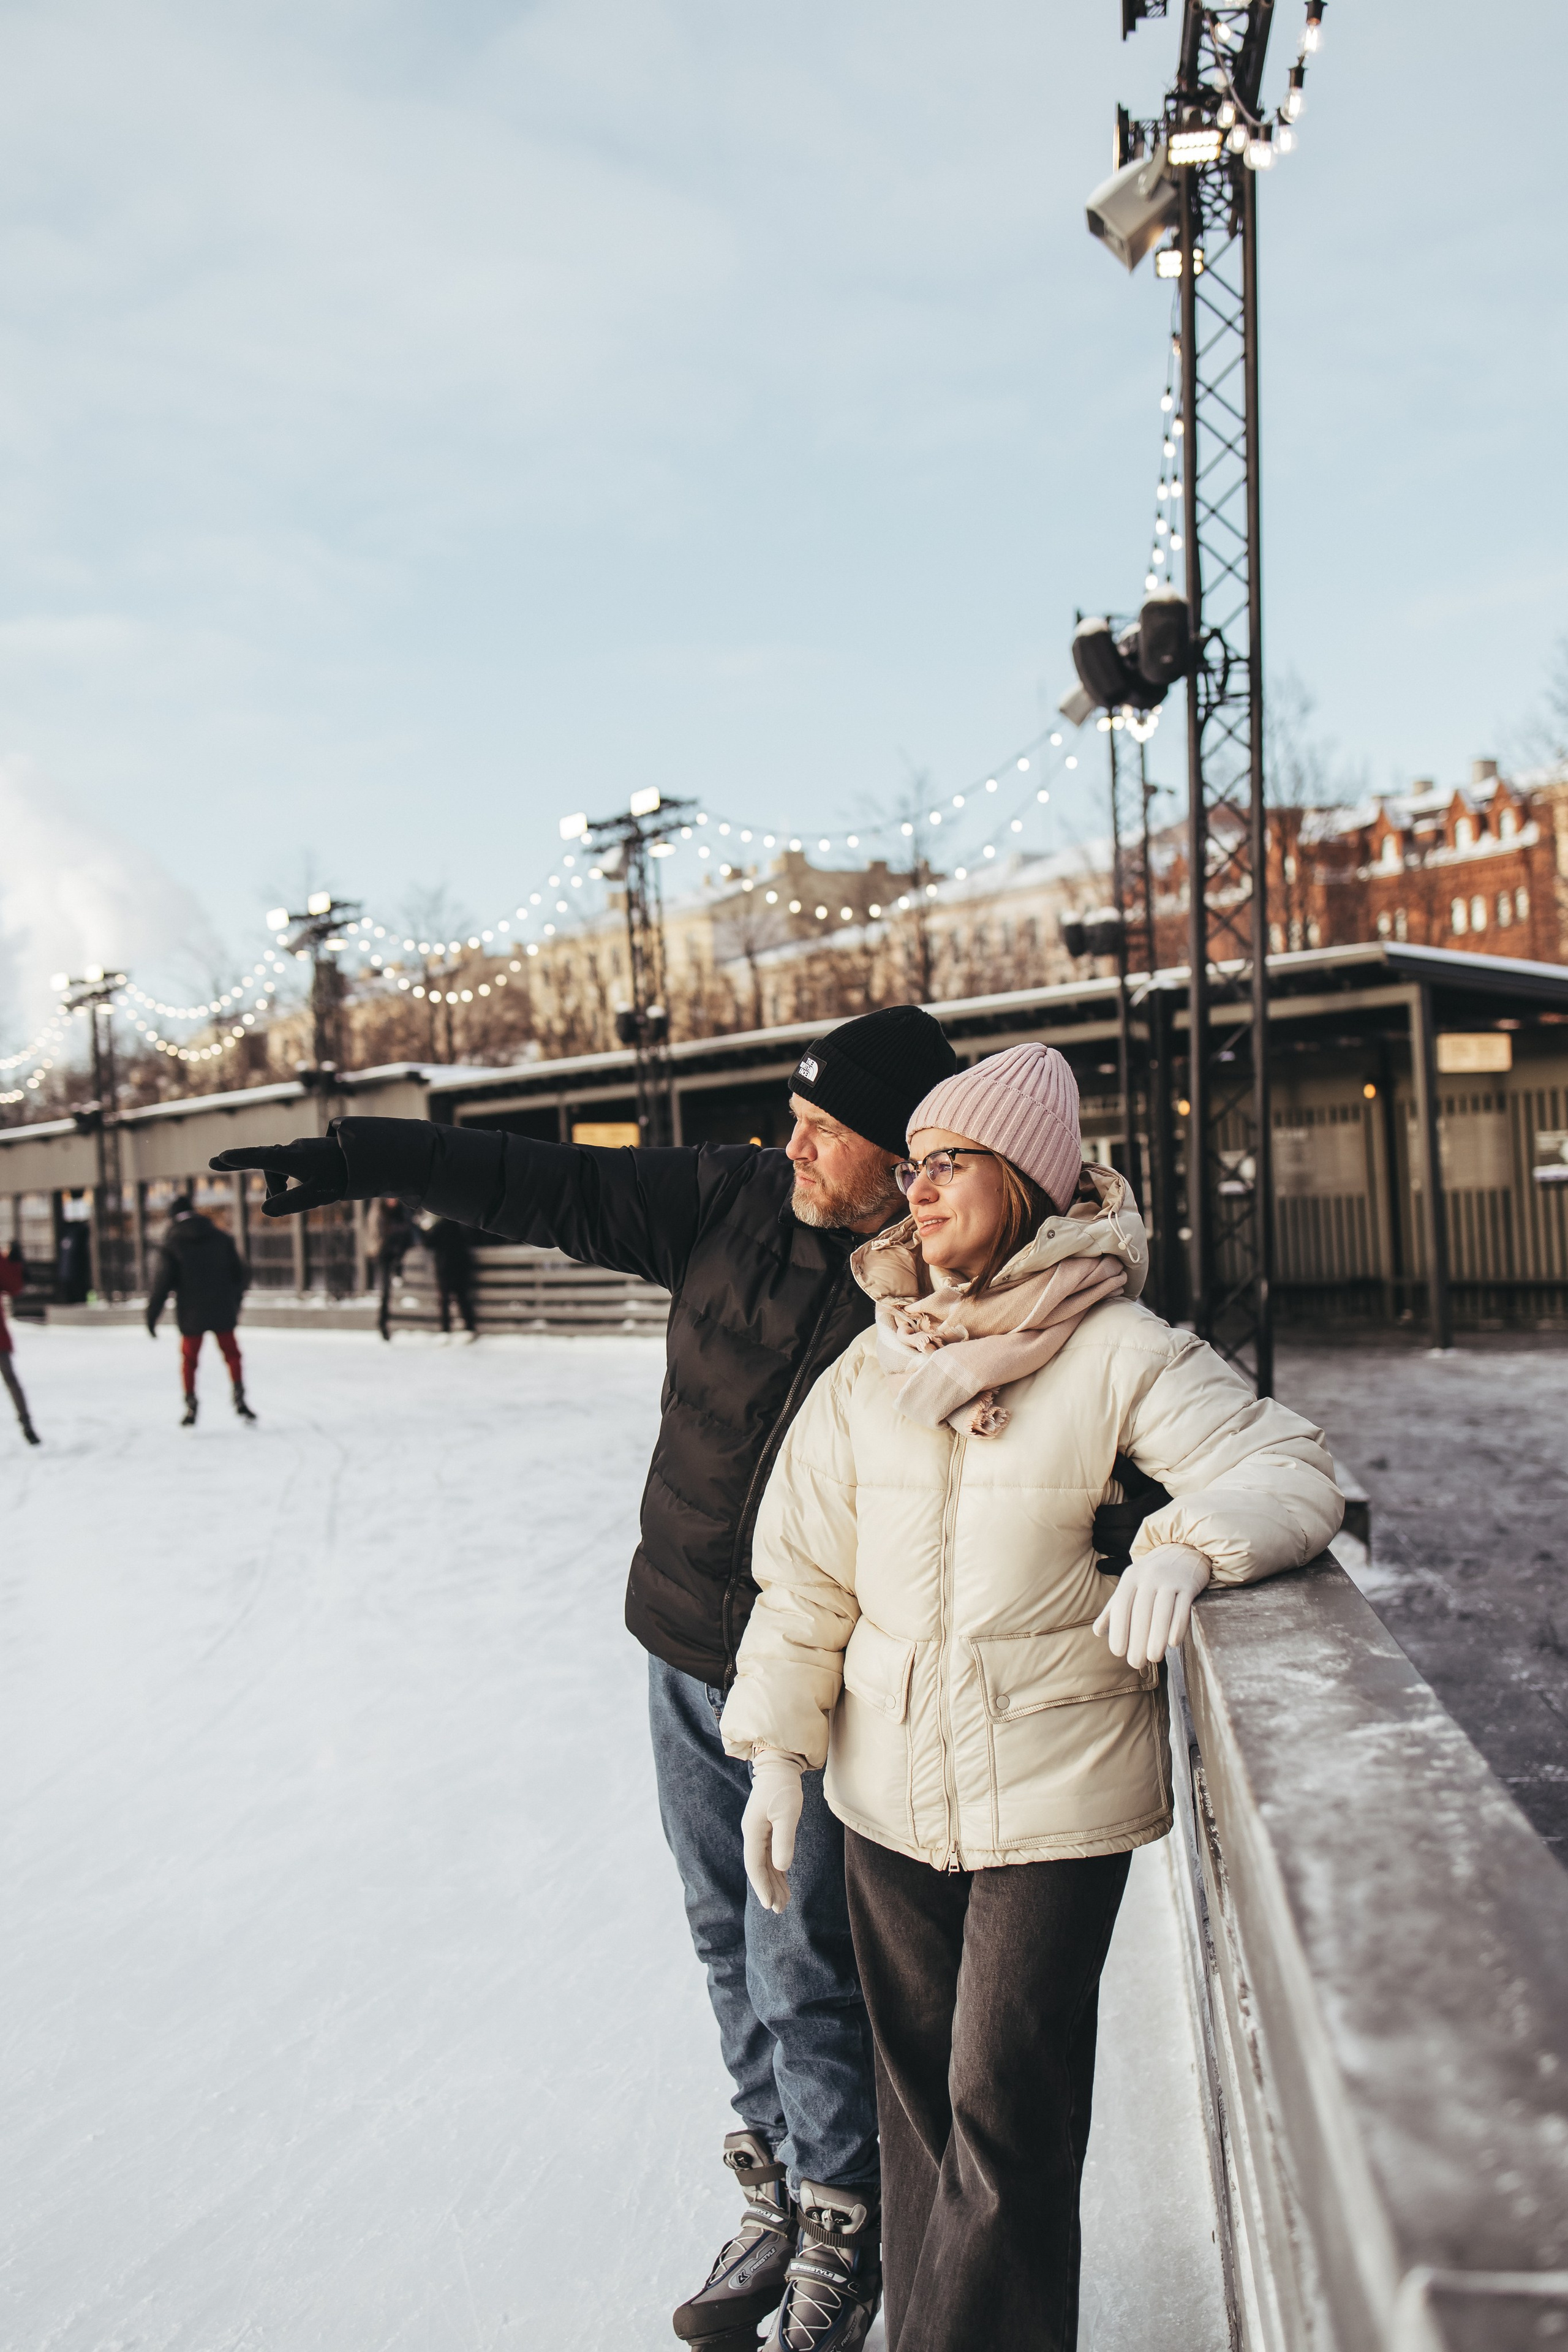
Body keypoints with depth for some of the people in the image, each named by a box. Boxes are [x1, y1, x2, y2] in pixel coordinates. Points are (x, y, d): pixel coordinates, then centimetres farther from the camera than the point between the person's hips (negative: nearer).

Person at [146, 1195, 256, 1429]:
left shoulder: (172, 1244, -5)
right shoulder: (220, 1237, 4)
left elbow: (162, 1282, -9)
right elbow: (241, 1272, 9)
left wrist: (152, 1315, -1)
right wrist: (234, 1301, 23)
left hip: (191, 1314, -2)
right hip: (222, 1311, 2)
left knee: (189, 1359, 12)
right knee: (231, 1354, 13)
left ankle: (191, 1406, 10)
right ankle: (239, 1398, 3)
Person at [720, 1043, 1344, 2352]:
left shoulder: (1116, 1351, -11)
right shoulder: (870, 1370, 3)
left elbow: (1288, 1468, -14)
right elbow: (806, 1567, 7)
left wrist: (1186, 1543, -34)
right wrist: (779, 1745, 4)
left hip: (1057, 1793, -4)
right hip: (889, 1794, 5)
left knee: (1005, 2120, 2)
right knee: (920, 2097, 18)